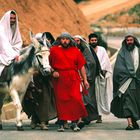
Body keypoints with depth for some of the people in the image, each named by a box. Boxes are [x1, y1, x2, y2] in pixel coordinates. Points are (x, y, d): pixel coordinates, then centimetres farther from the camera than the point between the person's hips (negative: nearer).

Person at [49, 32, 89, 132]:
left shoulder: (75, 51, 9)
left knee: (76, 99, -9)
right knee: (61, 101, 1)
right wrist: (53, 71, -6)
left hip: (73, 79, 0)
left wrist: (85, 80, 6)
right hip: (59, 79, 0)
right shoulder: (54, 50, 7)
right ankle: (61, 124, 8)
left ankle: (74, 123, -2)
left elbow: (81, 66, 10)